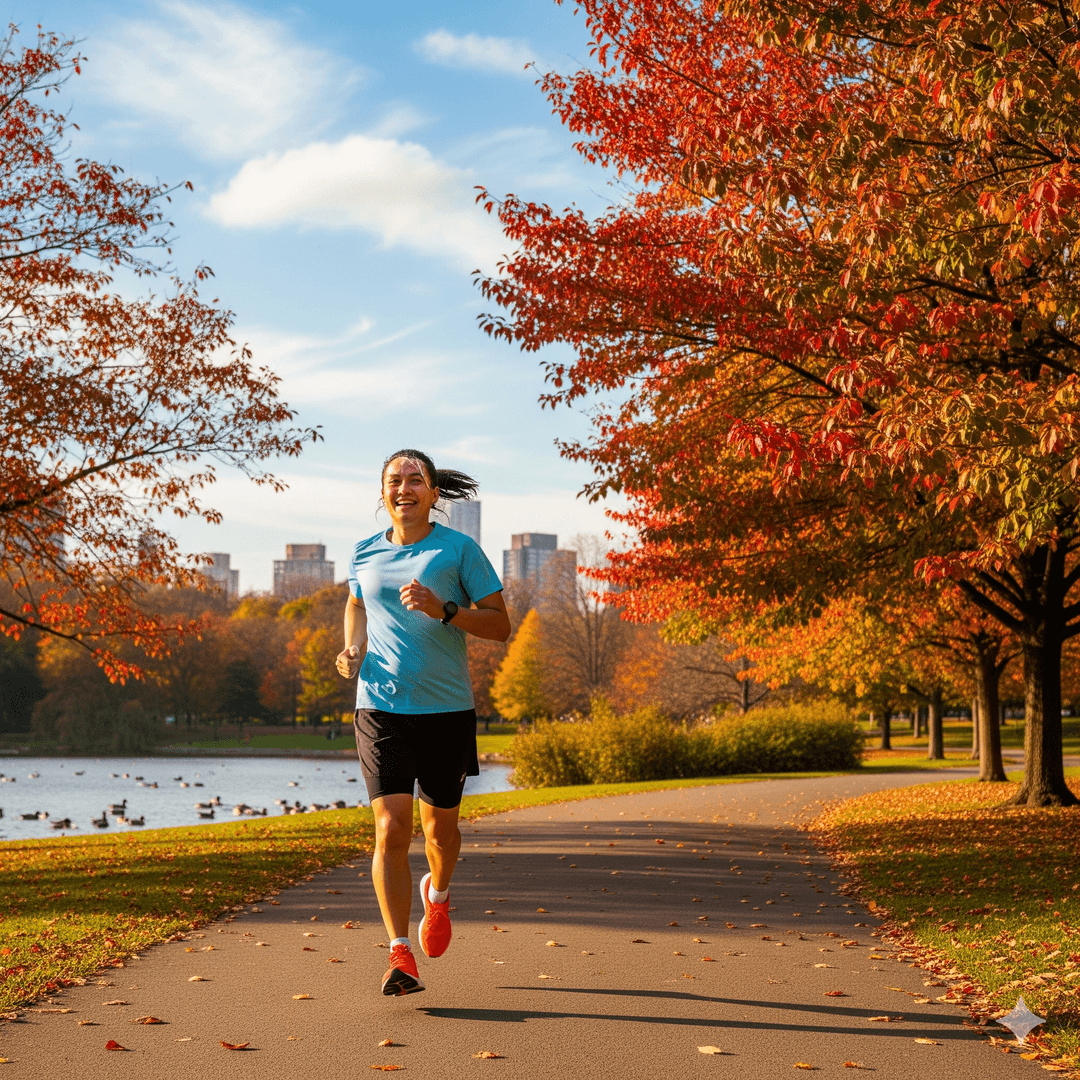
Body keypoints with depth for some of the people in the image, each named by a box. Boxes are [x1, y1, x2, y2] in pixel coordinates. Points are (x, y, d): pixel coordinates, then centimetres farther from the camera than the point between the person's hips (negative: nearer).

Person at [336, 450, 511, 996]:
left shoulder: (460, 549, -2)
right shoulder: (365, 553, 8)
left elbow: (500, 625, -2)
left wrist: (443, 610, -18)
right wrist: (352, 650, 7)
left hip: (447, 710, -1)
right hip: (381, 707, 1)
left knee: (440, 825, 12)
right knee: (391, 829, -12)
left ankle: (437, 894, 46)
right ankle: (400, 957, -10)